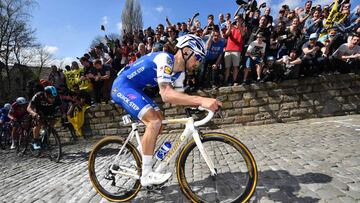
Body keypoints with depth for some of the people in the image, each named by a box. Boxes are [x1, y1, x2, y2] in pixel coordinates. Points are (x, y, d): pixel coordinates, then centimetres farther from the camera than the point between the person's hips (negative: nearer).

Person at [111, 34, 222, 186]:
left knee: (159, 122, 6)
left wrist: (198, 103, -14)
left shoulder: (180, 72, 2)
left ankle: (143, 163, 22)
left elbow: (177, 97, 1)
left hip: (135, 89, 10)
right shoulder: (165, 59, -26)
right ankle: (147, 175, -11)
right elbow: (166, 95, -39)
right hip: (122, 86, -9)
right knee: (154, 122, -22)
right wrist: (201, 100, -45)